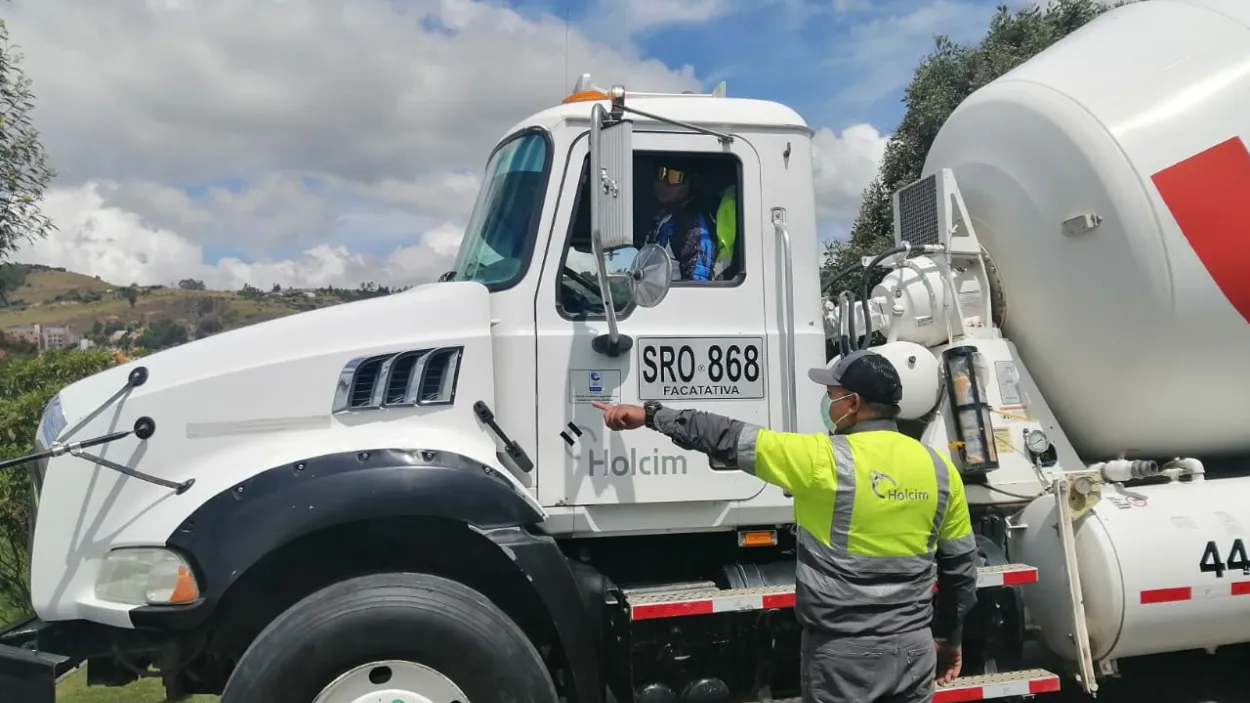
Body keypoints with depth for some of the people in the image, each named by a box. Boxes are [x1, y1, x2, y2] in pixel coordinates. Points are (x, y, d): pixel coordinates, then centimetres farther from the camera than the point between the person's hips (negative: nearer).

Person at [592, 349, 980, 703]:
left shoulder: (824, 460, -16)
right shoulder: (938, 467, 0)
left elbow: (728, 439, -13)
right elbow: (960, 565, 7)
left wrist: (651, 415, -4)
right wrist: (949, 637, 21)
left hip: (843, 652, -5)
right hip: (914, 646, 5)